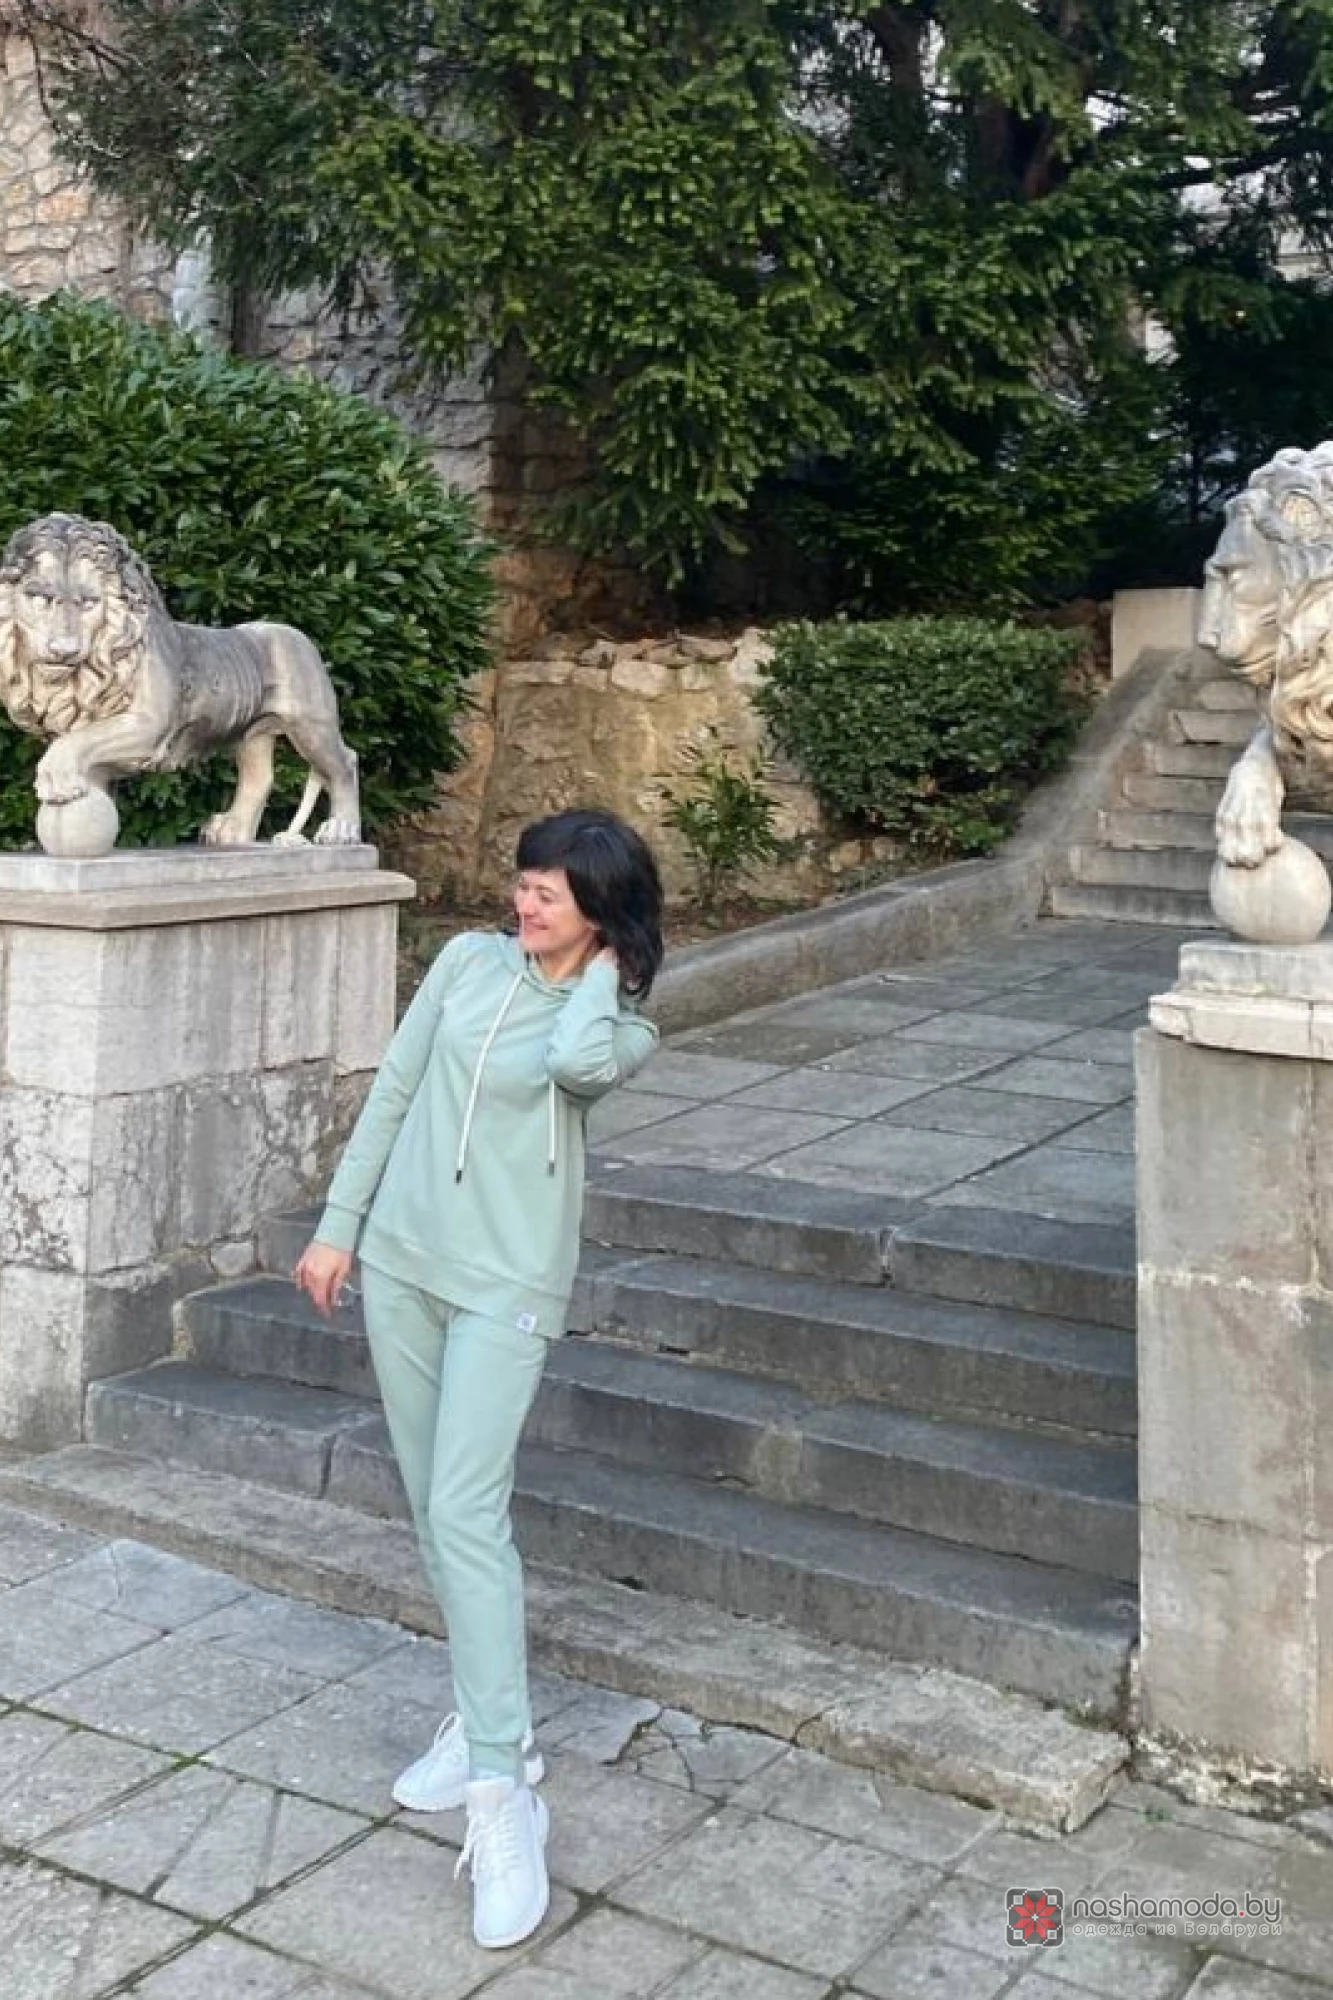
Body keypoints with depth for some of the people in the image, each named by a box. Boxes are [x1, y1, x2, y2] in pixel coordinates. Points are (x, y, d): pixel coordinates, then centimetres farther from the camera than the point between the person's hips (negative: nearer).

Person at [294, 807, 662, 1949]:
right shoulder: (471, 960, 4)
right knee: (434, 1507, 12)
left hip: (506, 1286, -5)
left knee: (465, 1512, -15)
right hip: (400, 1258, 5)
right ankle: (486, 1714, 27)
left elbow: (575, 1058, -31)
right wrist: (339, 1224, 9)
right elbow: (393, 1092, 9)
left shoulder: (623, 1028, -6)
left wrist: (605, 969, -12)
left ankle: (504, 1788, -9)